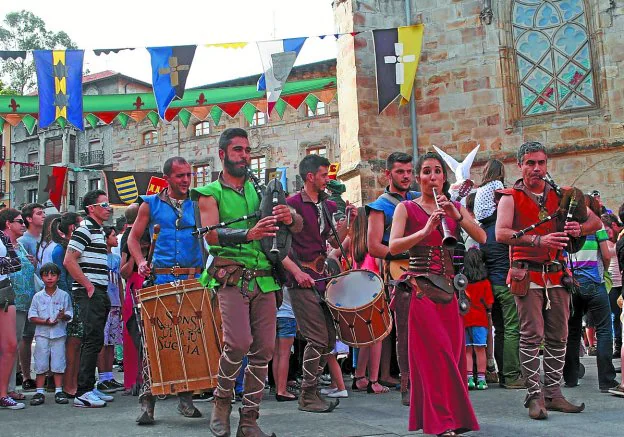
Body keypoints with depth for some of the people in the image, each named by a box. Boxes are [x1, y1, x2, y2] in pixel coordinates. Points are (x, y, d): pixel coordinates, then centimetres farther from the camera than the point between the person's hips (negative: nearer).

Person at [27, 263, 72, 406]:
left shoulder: (64, 295, 3)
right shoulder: (38, 296, 5)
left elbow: (69, 314, 2)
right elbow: (32, 316, 3)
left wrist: (63, 316, -20)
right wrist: (45, 322, -13)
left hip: (59, 334, 0)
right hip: (42, 334, 1)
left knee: (58, 363, 1)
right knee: (41, 363, 2)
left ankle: (58, 391, 8)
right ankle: (39, 392, 10)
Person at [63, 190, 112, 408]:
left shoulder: (98, 230, 20)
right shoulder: (85, 229, -10)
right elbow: (69, 261, -18)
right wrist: (89, 286, -16)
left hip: (99, 292, 10)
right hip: (89, 293, -10)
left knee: (94, 341, 13)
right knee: (93, 340, -10)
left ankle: (89, 387, 21)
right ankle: (82, 393, -6)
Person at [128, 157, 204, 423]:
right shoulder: (151, 204, 10)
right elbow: (134, 237, 14)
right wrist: (141, 262, -3)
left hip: (194, 278, 1)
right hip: (160, 278, -1)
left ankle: (185, 396, 15)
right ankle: (147, 400, 3)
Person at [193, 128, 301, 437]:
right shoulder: (211, 193, 6)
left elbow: (298, 226, 13)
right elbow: (211, 235, -12)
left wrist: (289, 217, -12)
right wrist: (248, 234, -29)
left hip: (264, 280, 4)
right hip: (231, 278, -4)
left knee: (264, 349, 2)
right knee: (238, 343, -18)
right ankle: (222, 400, 10)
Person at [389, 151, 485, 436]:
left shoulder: (455, 207, 13)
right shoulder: (407, 208, 2)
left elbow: (481, 238, -1)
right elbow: (393, 247, -13)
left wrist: (456, 215, -14)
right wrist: (425, 230, -24)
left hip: (449, 290, 4)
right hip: (420, 290, -4)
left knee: (453, 352, 5)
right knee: (434, 353, -8)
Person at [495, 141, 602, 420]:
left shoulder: (560, 195, 13)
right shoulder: (510, 197, 0)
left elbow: (596, 221, 12)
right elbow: (501, 233, -16)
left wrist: (579, 228, -11)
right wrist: (538, 240, -27)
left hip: (557, 274, 5)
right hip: (527, 275, -5)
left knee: (558, 336, 7)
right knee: (532, 335, -6)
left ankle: (553, 394, 17)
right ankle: (535, 396, 0)